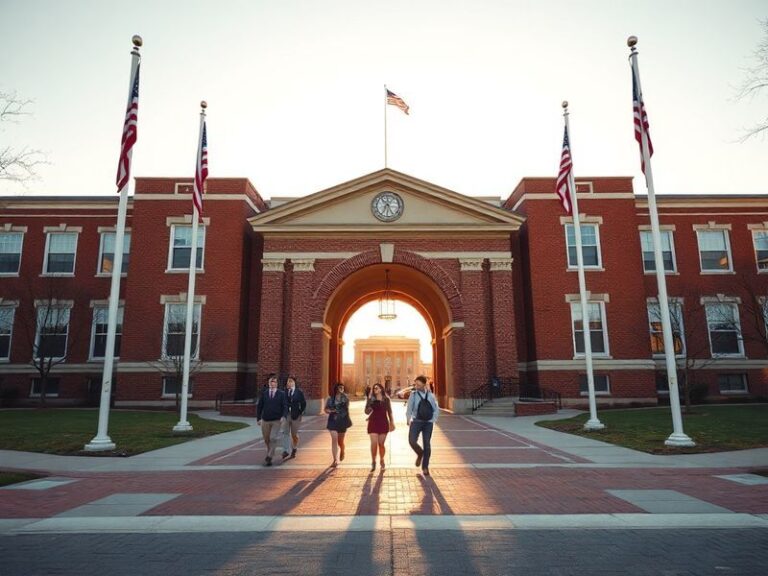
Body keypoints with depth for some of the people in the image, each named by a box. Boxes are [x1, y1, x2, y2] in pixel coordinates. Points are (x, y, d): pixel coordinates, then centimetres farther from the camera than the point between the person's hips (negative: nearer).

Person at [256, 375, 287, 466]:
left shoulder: (281, 394, -1)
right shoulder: (264, 393, 2)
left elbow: (285, 406, -4)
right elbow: (259, 406, 5)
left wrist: (283, 416, -19)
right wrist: (258, 418, 1)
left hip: (276, 420, -2)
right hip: (265, 420, 2)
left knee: (273, 438, -15)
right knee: (266, 439, 12)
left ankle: (269, 457, -7)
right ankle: (270, 453, 36)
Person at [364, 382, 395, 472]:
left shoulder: (386, 399, 4)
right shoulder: (371, 399, 1)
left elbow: (389, 412, 10)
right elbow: (366, 411, -2)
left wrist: (392, 422, 10)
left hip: (383, 423, 1)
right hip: (373, 422, -1)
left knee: (381, 444, 6)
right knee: (374, 443, -10)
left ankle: (382, 461, 24)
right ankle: (373, 462, 6)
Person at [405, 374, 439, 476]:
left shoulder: (430, 395, 4)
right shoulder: (413, 394, 1)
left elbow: (436, 409, 11)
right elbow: (409, 408, 0)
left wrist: (433, 420, 1)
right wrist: (408, 419, -11)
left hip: (428, 423, 1)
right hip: (416, 421, -1)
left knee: (427, 444, 3)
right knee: (412, 441, -16)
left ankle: (425, 467, 19)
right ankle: (420, 453, 18)